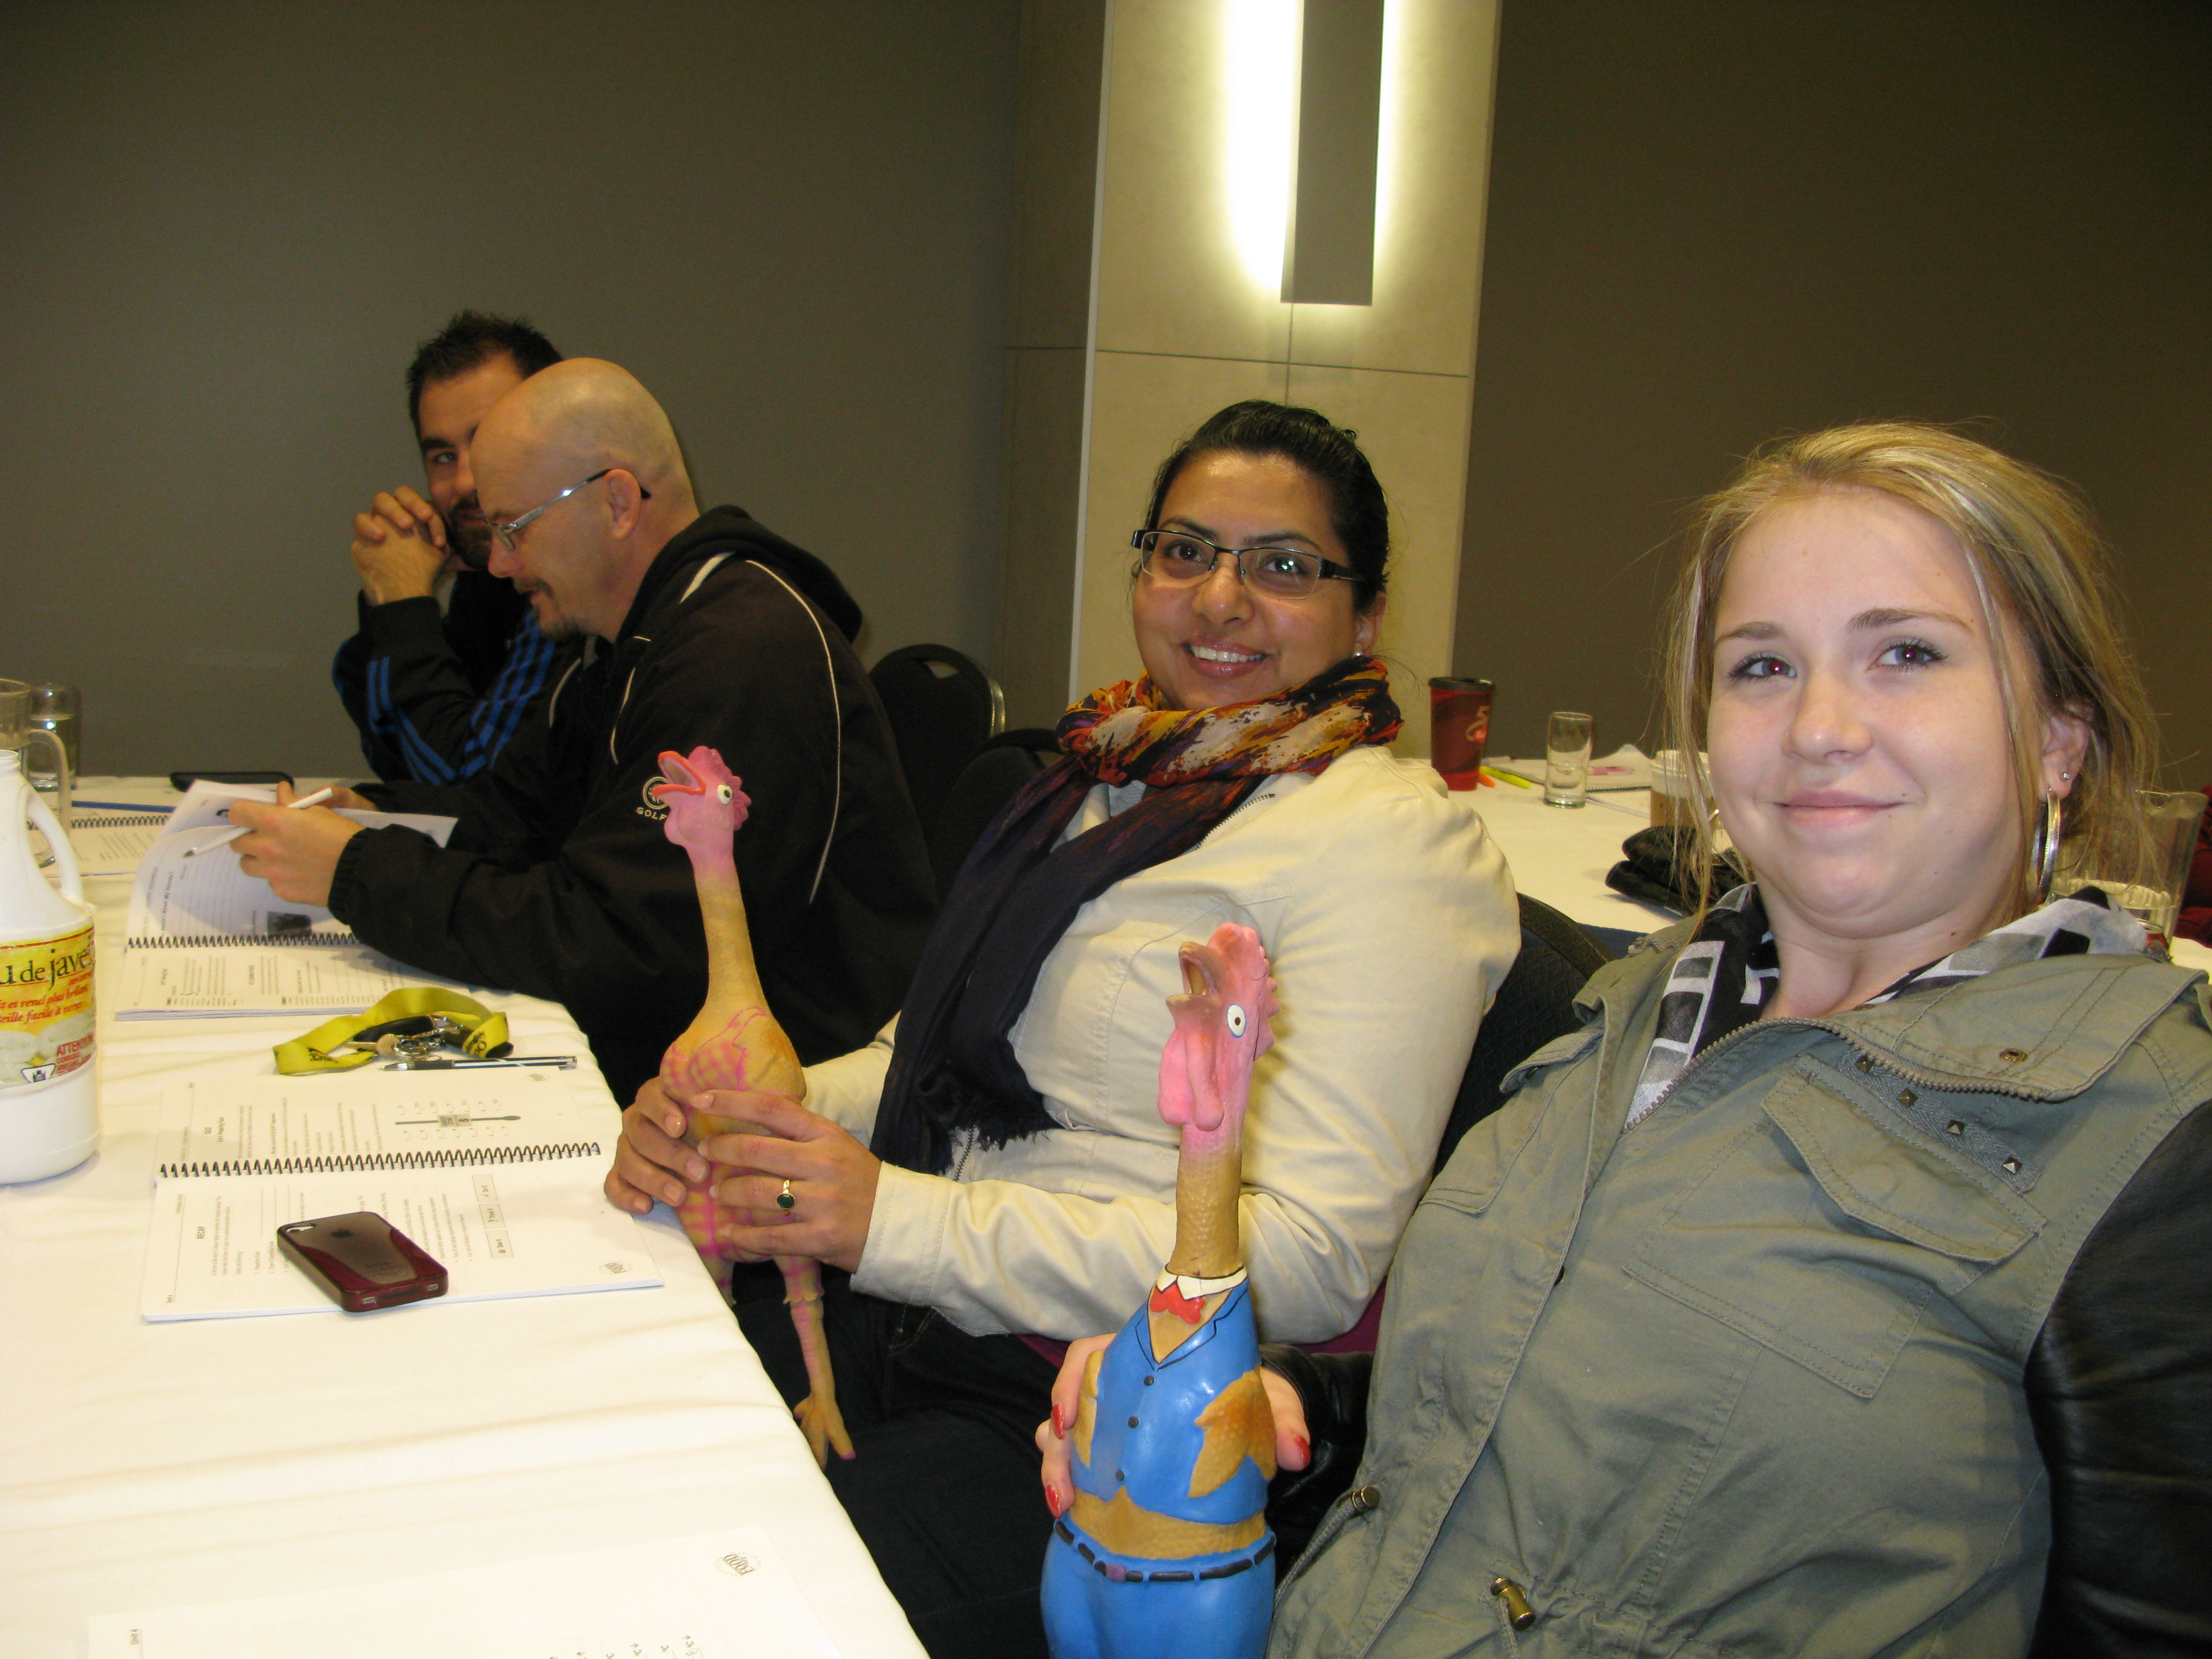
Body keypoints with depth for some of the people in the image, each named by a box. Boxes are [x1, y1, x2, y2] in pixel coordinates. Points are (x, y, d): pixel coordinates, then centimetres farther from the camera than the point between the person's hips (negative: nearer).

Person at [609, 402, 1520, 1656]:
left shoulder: (1389, 834, -11)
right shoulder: (1114, 779, 13)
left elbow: (1313, 1261, -19)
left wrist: (896, 1222, -22)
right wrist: (745, 1119, -3)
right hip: (917, 1330, 7)